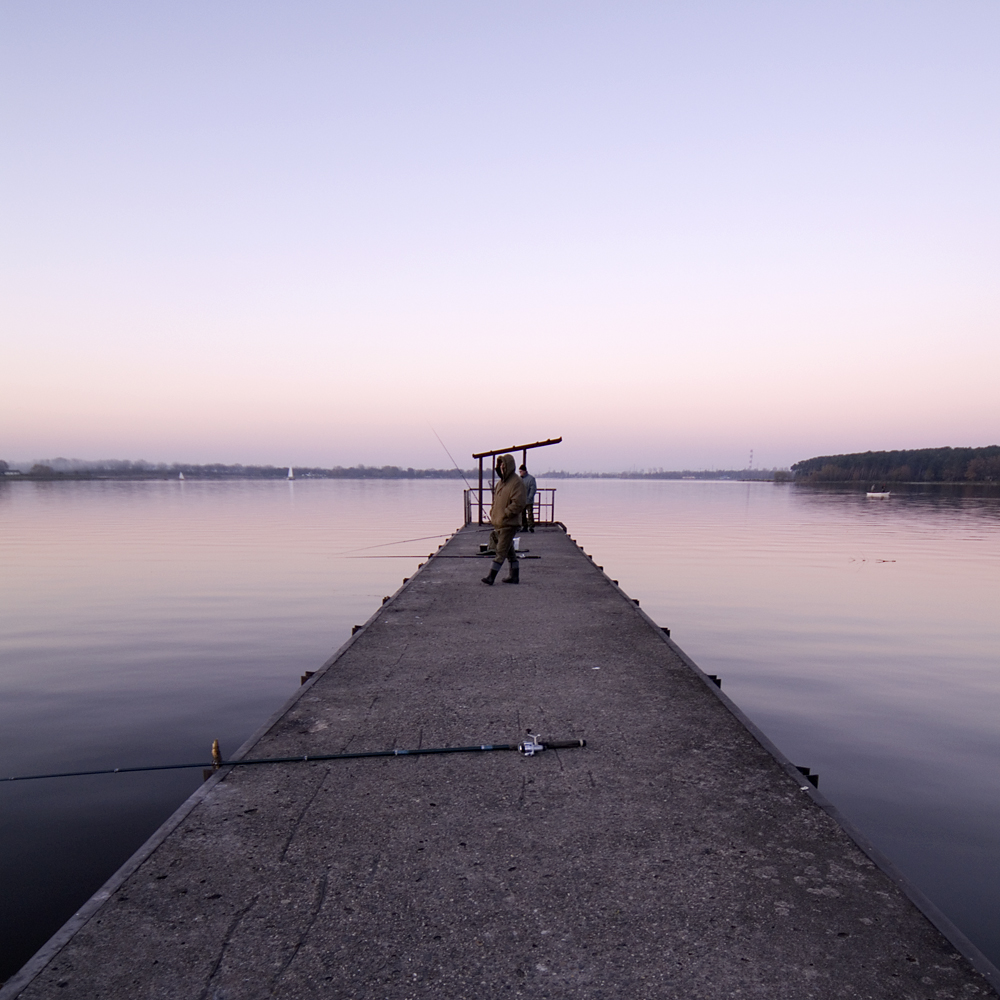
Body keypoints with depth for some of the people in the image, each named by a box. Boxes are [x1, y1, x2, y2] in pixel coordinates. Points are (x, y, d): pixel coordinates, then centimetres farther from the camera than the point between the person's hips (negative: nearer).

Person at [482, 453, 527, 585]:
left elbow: (518, 503, -20)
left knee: (501, 551, -8)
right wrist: (492, 514, 10)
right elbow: (496, 501, 25)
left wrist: (504, 515, -19)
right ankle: (514, 576, 23)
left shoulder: (516, 482, -12)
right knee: (509, 551, 15)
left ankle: (491, 576, -8)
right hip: (499, 523, 9)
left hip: (509, 524, -9)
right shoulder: (501, 482, 15)